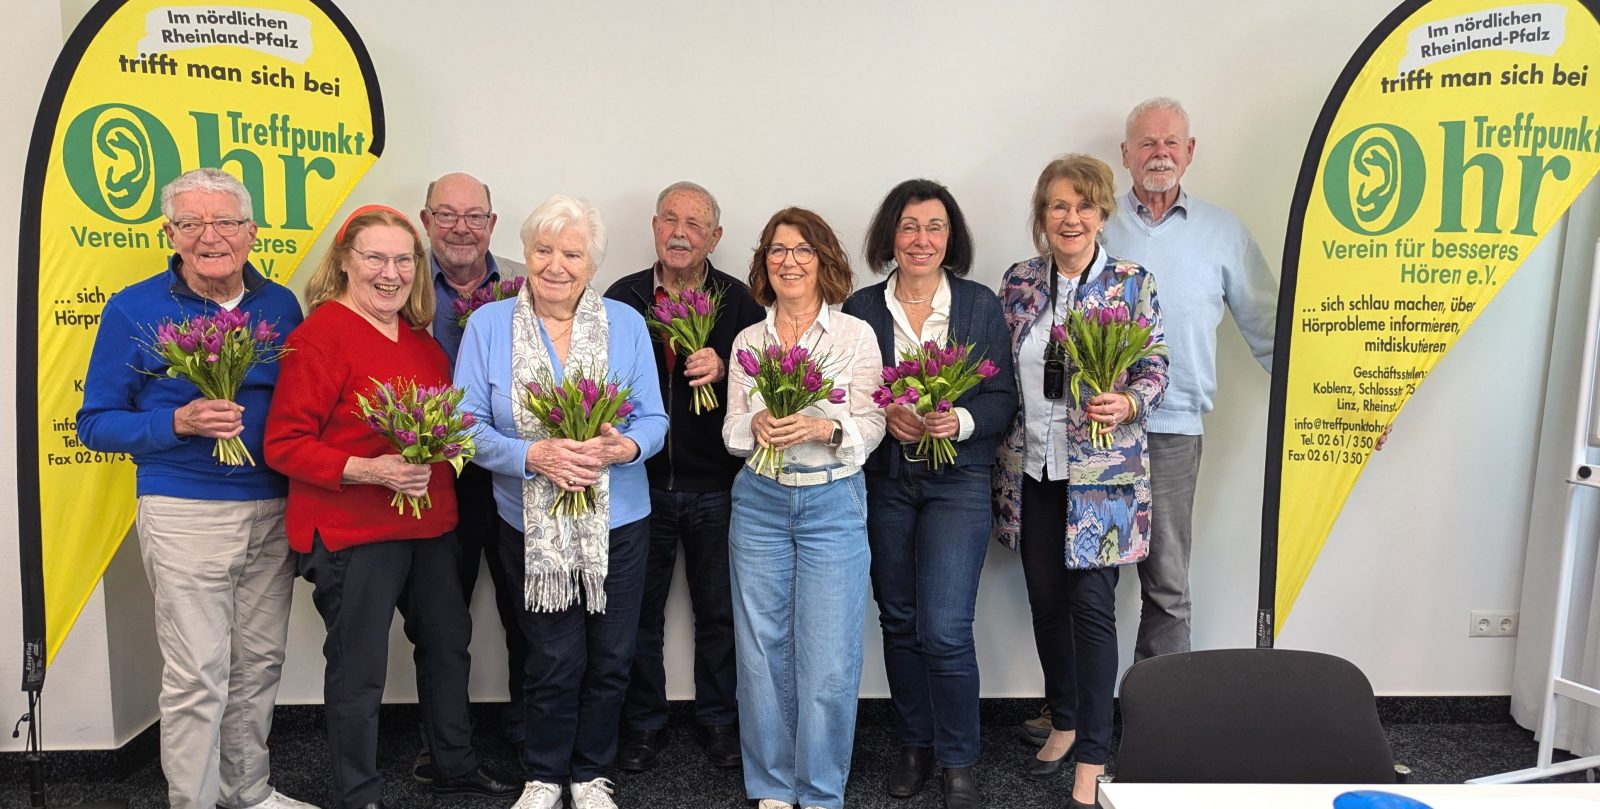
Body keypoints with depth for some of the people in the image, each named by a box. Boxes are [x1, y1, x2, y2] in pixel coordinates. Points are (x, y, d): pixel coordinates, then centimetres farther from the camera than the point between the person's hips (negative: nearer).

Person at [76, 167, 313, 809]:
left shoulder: (280, 306, 6)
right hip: (185, 511, -3)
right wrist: (179, 423, -18)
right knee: (196, 676, -1)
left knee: (259, 664, 13)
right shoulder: (133, 311, -4)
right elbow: (95, 424, -1)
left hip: (272, 509, 4)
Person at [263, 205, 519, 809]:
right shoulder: (320, 334, -14)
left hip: (429, 522, 8)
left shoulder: (419, 334, 9)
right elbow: (283, 444, -17)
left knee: (448, 642, 19)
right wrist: (368, 470, -26)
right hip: (352, 531, -8)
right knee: (359, 666, 4)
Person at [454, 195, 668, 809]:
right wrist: (533, 455, -23)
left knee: (611, 659, 10)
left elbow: (653, 420, -1)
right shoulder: (488, 325, -4)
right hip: (533, 527, -1)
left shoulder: (626, 324, -1)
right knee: (555, 659, 6)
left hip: (617, 524, 2)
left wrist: (625, 447, -23)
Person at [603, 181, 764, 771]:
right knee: (639, 612, 12)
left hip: (716, 485, -1)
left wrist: (725, 370, -20)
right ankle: (643, 723, 30)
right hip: (641, 481, 1)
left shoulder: (737, 301, -1)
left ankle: (719, 720, 30)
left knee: (719, 612, 11)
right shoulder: (622, 297, 3)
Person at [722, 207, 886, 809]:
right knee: (763, 649, 8)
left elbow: (871, 425, -2)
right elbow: (731, 430, 8)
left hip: (833, 504, -2)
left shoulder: (856, 335, 0)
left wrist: (826, 428, -20)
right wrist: (756, 426, -14)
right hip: (760, 503, 3)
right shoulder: (747, 341, 8)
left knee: (829, 659, 0)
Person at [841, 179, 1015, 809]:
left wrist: (960, 421, -18)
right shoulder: (860, 309, 3)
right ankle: (915, 745, 31)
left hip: (957, 481, -2)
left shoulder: (981, 306, 1)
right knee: (898, 621, 11)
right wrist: (885, 416, -15)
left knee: (944, 629, -8)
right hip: (883, 481, 2)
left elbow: (1002, 399, 0)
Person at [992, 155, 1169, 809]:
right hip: (1032, 467, 4)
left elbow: (1155, 369, -1)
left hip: (1102, 469, -3)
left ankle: (1092, 755, 10)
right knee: (1046, 599, 12)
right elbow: (999, 370, 10)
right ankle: (1063, 723, 32)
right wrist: (1001, 453, 6)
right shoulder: (1018, 282, 5)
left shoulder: (1132, 283, -3)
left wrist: (1128, 404, -22)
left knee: (1092, 603, -2)